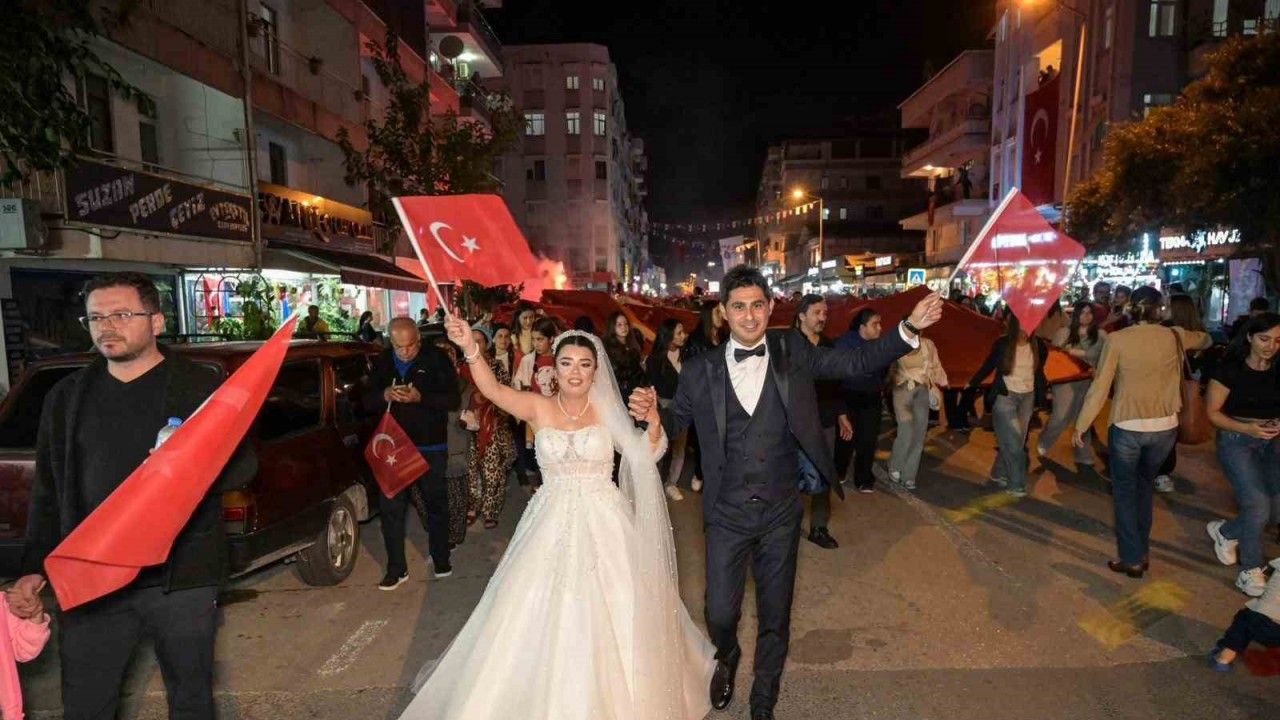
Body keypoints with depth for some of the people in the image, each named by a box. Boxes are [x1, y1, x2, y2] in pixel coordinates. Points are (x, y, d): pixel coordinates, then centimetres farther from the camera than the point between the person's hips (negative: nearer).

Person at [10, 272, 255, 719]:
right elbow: (47, 492, 13)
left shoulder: (201, 387, -5)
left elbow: (243, 465, -8)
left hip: (182, 579, -3)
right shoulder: (66, 396, 9)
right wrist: (33, 568, 7)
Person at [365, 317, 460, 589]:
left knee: (436, 505, 13)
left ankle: (441, 560, 32)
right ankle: (396, 569, 19)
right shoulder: (383, 362, 3)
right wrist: (384, 395, -16)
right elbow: (367, 400, 6)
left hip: (431, 447, -3)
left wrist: (420, 397, -27)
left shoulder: (437, 359, -10)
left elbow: (454, 400, -13)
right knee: (390, 507, 4)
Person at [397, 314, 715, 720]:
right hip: (553, 525, 0)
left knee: (608, 621, 10)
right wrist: (470, 348, -40)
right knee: (542, 620, 8)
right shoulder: (538, 408, -5)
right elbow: (492, 390, -23)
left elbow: (643, 457, -3)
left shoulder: (606, 409, -3)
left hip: (603, 524, 0)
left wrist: (653, 423, -22)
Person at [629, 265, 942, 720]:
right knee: (720, 614, 8)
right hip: (727, 514, -1)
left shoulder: (791, 353, -4)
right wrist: (650, 412, -19)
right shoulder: (700, 371, -6)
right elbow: (676, 425, 2)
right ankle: (727, 659, 47)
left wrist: (910, 328, -15)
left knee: (775, 617, 16)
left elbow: (857, 362, -3)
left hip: (781, 512, 1)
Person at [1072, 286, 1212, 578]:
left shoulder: (1117, 339, -12)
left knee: (1125, 491, 11)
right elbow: (1205, 340, 25)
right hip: (1165, 427, 4)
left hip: (1127, 428, -4)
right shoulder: (1174, 337, 0)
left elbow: (1100, 387, -13)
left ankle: (1133, 559, 13)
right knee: (1145, 485, 23)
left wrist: (1080, 426, -6)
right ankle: (1141, 551, 30)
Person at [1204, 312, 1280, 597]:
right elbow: (1213, 413, -7)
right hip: (1236, 440, -5)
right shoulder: (1230, 369, -10)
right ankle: (1250, 570, 12)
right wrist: (1248, 428, -21)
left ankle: (1225, 532, 27)